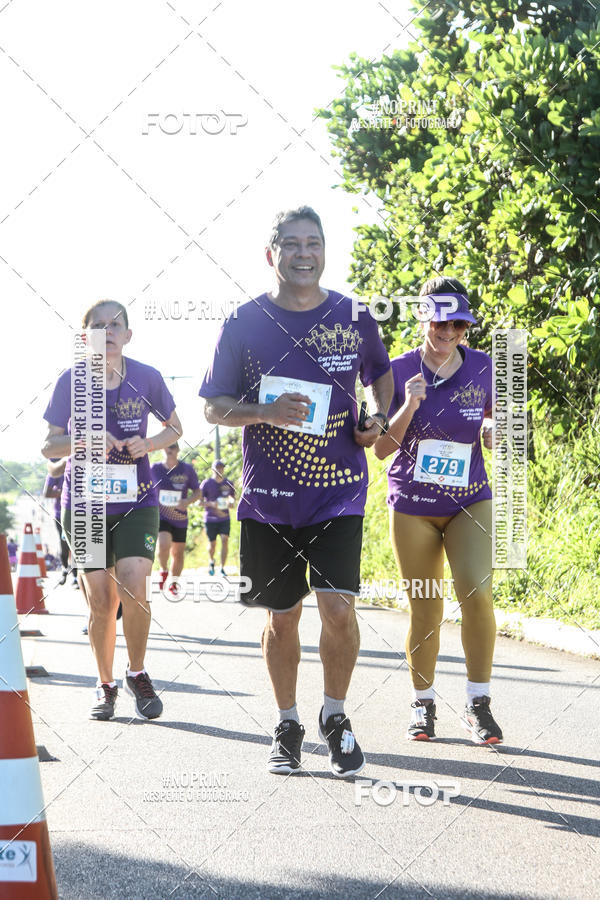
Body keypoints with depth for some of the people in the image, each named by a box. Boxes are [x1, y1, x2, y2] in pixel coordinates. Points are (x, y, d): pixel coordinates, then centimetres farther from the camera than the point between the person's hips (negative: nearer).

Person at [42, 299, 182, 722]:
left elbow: (175, 428, 10)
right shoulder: (71, 381, -4)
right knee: (101, 599, -1)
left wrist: (148, 443, -11)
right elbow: (49, 445, 0)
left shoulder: (146, 378, -4)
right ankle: (106, 685, 21)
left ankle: (137, 673, 6)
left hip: (137, 500, 0)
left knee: (133, 586, -18)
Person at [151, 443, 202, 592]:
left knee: (178, 553, 8)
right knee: (163, 544, -25)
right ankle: (164, 571, 3)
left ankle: (174, 584, 27)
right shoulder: (155, 469, -1)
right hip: (160, 517, -2)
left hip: (180, 519, 2)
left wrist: (188, 501, -17)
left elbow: (198, 492, 3)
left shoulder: (187, 469, -1)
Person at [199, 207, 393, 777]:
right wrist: (266, 411, -17)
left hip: (338, 492, 0)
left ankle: (335, 716, 10)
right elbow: (214, 407, 2)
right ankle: (287, 725, 27)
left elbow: (380, 373, 22)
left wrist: (380, 421, 2)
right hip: (268, 497, 0)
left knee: (338, 607, -13)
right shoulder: (244, 323, -1)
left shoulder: (354, 318, 3)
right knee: (281, 617, 8)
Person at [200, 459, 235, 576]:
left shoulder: (228, 484, 4)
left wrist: (231, 502, -6)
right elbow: (200, 501, -3)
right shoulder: (207, 483, -4)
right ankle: (211, 561, 38)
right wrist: (211, 504, -21)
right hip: (210, 518, -1)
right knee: (212, 543, 5)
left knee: (225, 540, -15)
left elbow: (232, 496, 19)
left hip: (224, 518, 1)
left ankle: (222, 568, -11)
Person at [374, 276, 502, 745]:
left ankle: (479, 705, -8)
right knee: (425, 610, 2)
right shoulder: (399, 372, -5)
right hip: (412, 505, 0)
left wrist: (494, 434, -11)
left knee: (477, 592, -19)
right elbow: (381, 448, -5)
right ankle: (423, 705, 20)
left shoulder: (483, 368, -2)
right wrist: (409, 407, -21)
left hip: (470, 500, 0)